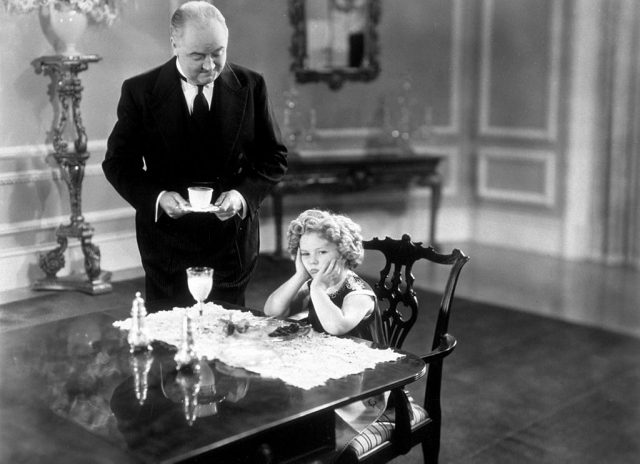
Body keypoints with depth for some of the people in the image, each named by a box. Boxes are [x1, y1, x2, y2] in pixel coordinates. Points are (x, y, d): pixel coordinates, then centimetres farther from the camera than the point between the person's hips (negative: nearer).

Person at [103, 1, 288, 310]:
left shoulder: (251, 86, -2)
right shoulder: (140, 91, -6)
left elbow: (274, 157, 3)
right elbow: (118, 163, -1)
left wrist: (243, 194, -15)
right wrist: (157, 197, -19)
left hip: (233, 240, 1)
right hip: (167, 241, -1)